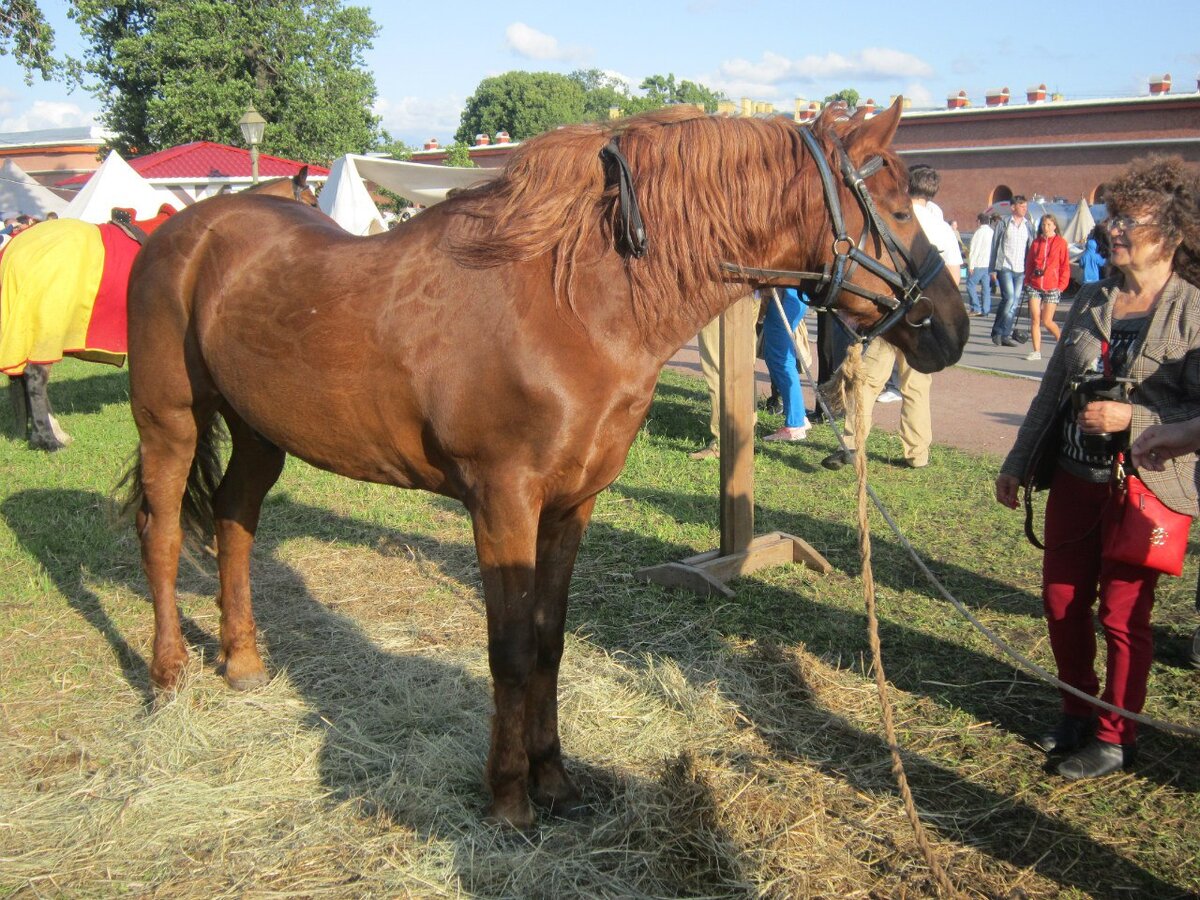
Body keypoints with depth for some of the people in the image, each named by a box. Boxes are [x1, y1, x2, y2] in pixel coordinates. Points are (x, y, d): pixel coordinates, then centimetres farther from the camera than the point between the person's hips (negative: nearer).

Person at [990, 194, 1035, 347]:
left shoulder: (1028, 225, 12)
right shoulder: (1004, 223, 1)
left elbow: (1031, 247, 13)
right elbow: (995, 245, 2)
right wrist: (993, 269, -2)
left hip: (1021, 269, 4)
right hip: (1005, 267, -4)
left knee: (1015, 302, 3)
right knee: (1009, 298, -16)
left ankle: (1004, 335, 10)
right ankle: (998, 332, -3)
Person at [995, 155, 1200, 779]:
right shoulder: (1092, 300, 7)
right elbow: (1052, 387, 13)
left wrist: (1132, 418, -24)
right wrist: (1016, 463, 15)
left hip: (1146, 488, -6)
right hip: (1075, 477, 6)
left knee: (1123, 615, 4)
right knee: (1061, 601, 13)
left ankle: (1115, 738, 23)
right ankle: (1077, 714, 34)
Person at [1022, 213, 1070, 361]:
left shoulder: (1060, 243, -1)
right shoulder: (1036, 242, 8)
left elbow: (1065, 266, -1)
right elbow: (1029, 263, 13)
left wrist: (1061, 286, -6)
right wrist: (1027, 281, 5)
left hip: (1052, 288, -3)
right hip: (1034, 286, 3)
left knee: (1047, 321, -4)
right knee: (1035, 319, -3)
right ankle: (1036, 351, 3)